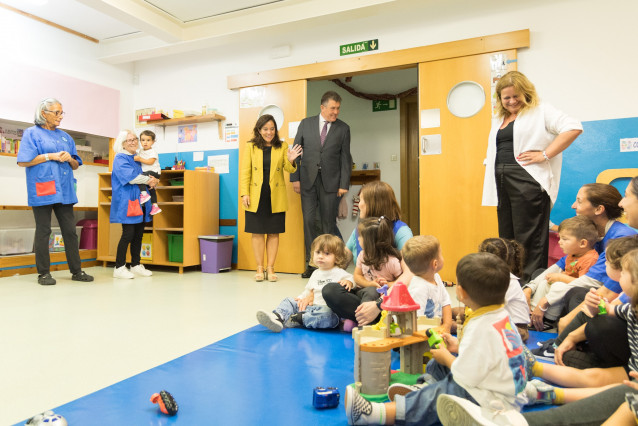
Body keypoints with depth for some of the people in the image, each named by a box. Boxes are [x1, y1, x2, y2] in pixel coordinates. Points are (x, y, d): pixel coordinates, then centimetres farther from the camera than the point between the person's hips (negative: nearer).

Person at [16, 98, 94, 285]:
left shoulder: (65, 136, 19)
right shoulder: (32, 133, 3)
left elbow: (76, 166, 20)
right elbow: (23, 161, -6)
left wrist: (69, 158, -2)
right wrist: (50, 156, -11)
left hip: (64, 190, 5)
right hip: (42, 190, -5)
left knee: (70, 231, 5)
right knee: (43, 231, 0)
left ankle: (76, 271, 10)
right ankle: (43, 273, 9)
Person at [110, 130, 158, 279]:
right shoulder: (120, 159, -4)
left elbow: (152, 172, 21)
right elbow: (131, 177, -17)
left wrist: (152, 180, -2)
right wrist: (148, 180, -7)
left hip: (140, 201, 7)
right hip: (127, 202, -7)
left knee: (139, 234, 9)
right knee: (128, 233, -10)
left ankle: (136, 265, 18)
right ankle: (119, 268, -2)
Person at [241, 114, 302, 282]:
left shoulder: (282, 146, 7)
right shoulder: (251, 146, 6)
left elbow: (289, 169, 4)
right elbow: (245, 171, 2)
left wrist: (291, 161, -19)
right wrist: (244, 194, -6)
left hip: (276, 197, 1)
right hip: (256, 197, 0)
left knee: (273, 233, 5)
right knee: (257, 232, 3)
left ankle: (270, 268, 15)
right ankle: (260, 268, 14)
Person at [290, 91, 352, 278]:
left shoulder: (343, 128, 5)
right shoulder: (306, 124, 7)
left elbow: (345, 158, 4)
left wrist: (344, 184, -3)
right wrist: (295, 178, 0)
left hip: (330, 182, -1)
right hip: (308, 180, 1)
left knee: (328, 223, 3)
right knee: (308, 220, -2)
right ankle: (312, 263, 7)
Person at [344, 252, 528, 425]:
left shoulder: (481, 328, -28)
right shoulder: (502, 315, 3)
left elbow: (466, 376, -25)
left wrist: (446, 357, -7)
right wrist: (459, 347, 13)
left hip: (491, 401, -10)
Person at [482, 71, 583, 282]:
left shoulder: (540, 110, 2)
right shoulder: (498, 119, 22)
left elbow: (573, 128, -9)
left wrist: (545, 155, -14)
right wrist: (490, 181, 14)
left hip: (528, 181, -7)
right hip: (502, 182, 7)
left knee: (529, 239, -6)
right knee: (506, 238, 9)